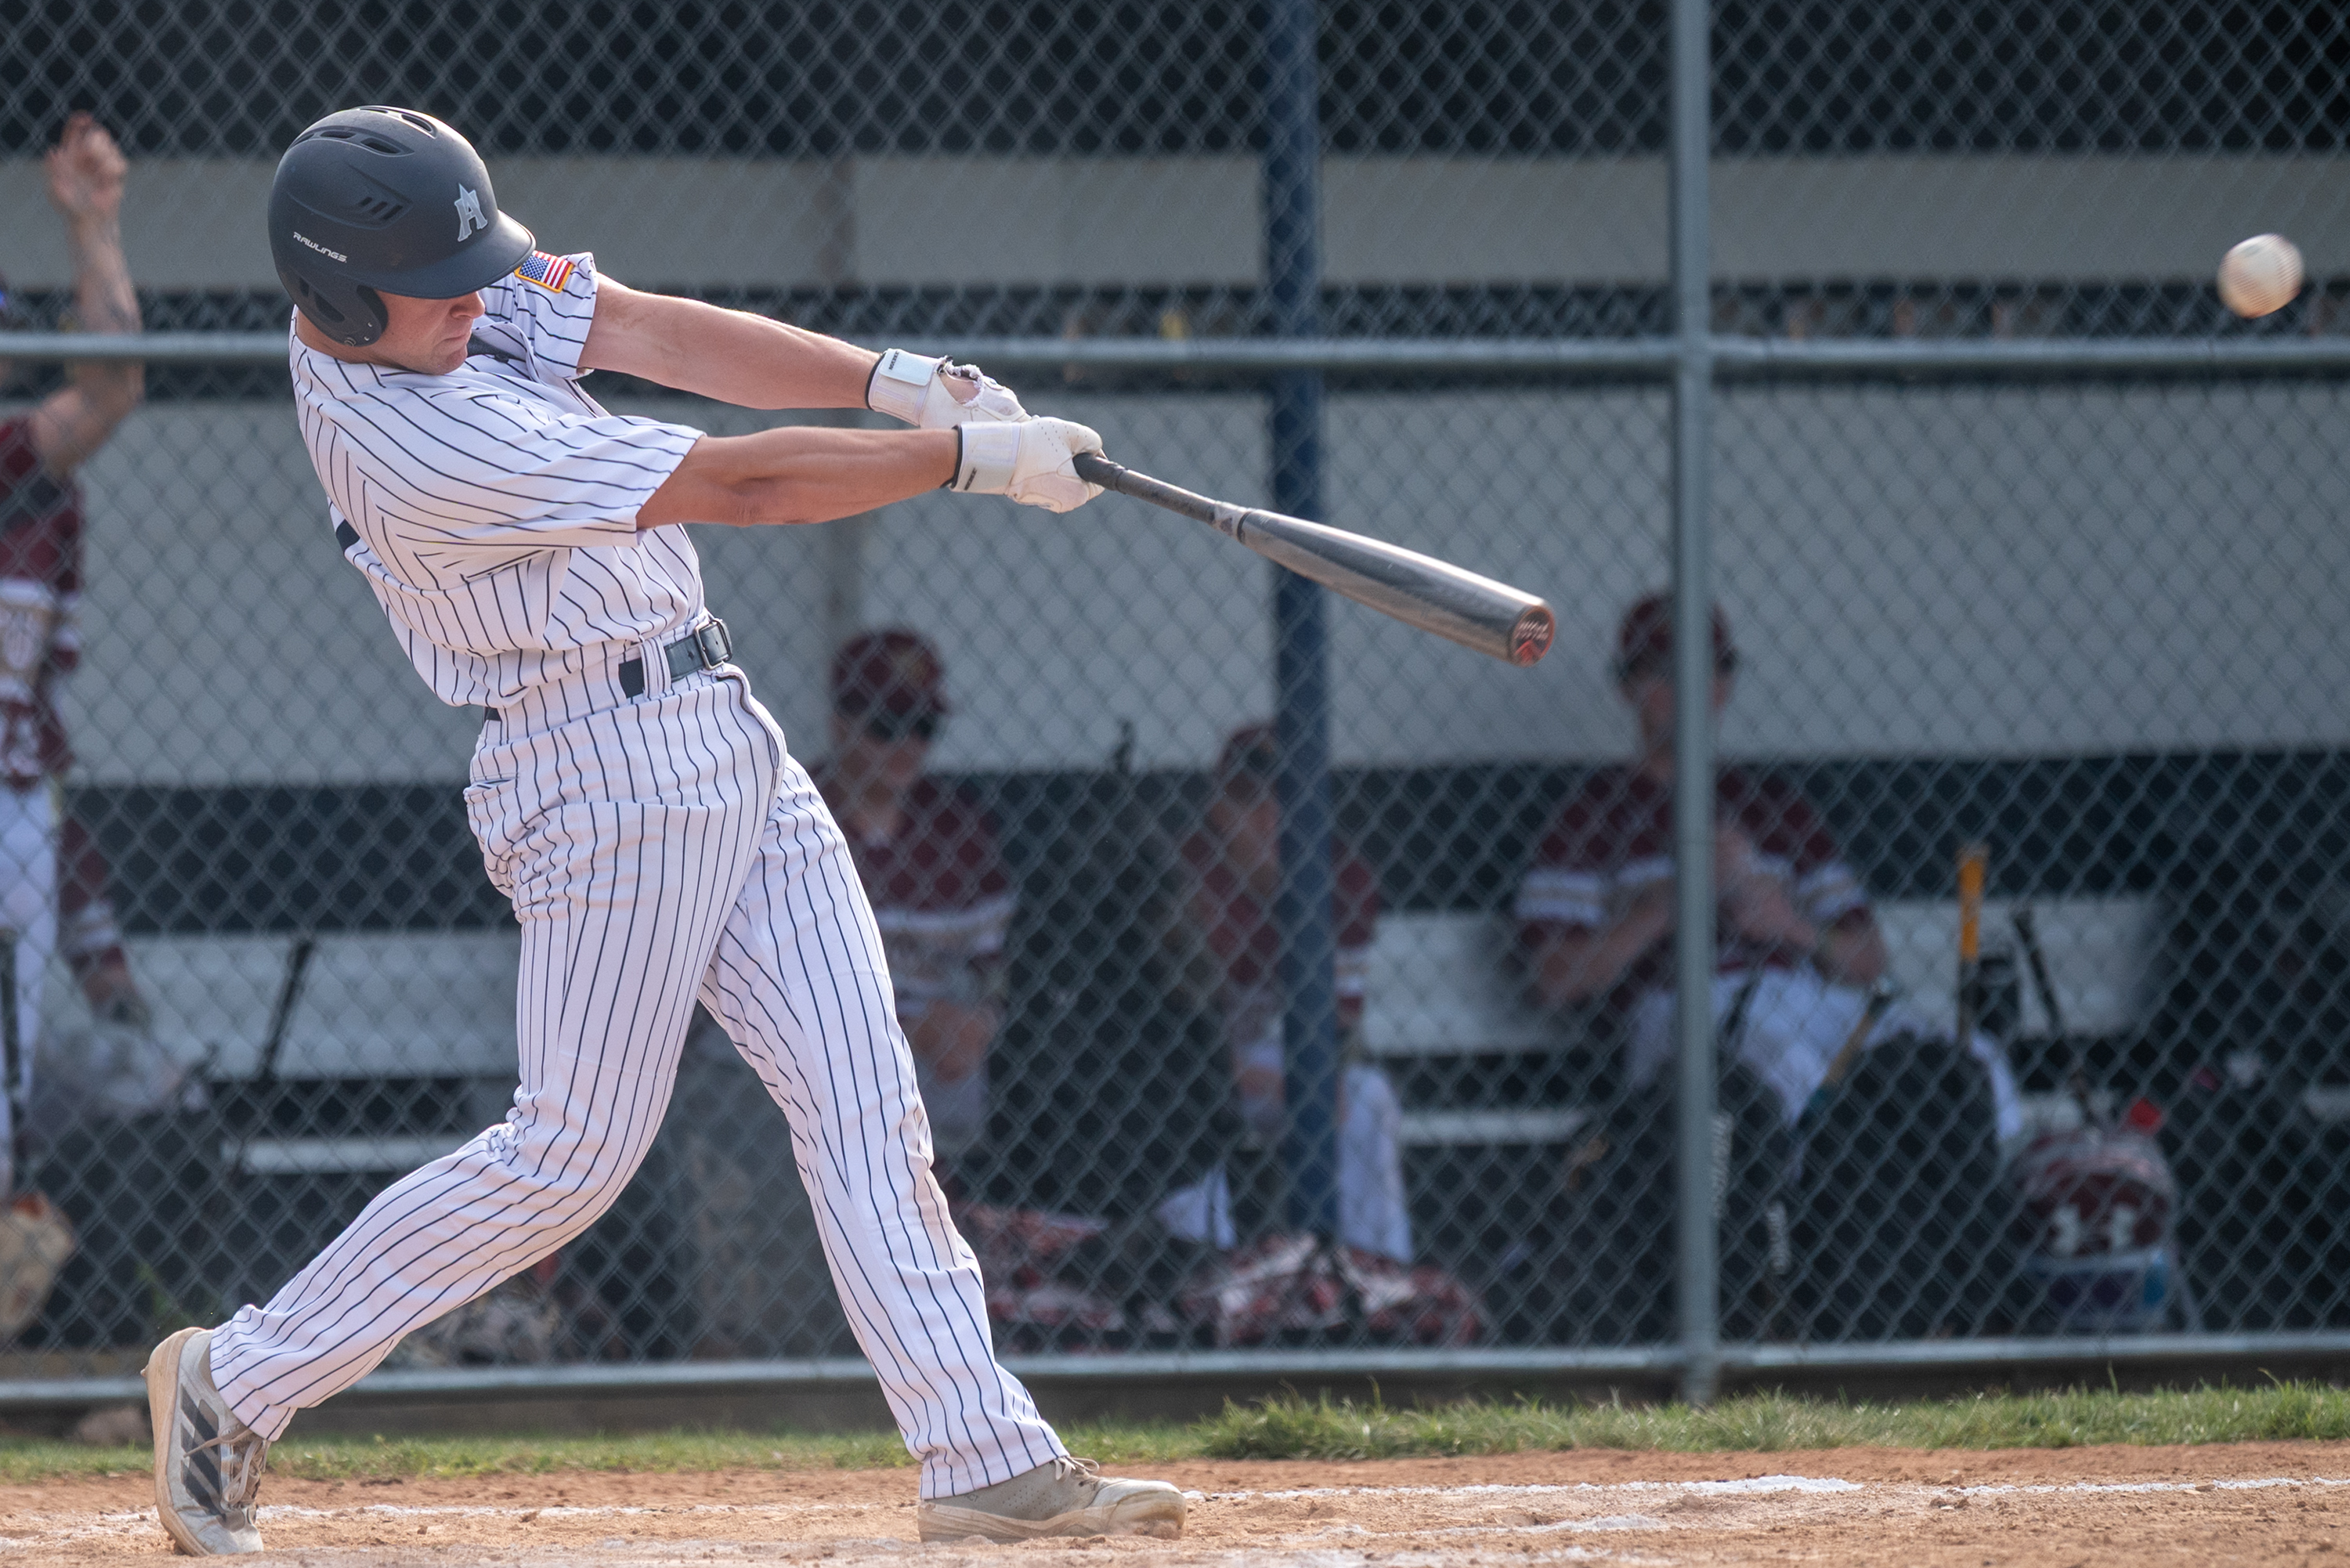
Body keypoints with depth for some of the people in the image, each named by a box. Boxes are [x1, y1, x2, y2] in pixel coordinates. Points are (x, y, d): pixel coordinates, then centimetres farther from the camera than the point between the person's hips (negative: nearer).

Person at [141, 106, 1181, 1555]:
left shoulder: (420, 296, 0)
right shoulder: (417, 448, -26)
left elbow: (655, 333, -3)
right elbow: (739, 486, -22)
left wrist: (898, 381, -14)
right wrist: (974, 455, -16)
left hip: (720, 735, 9)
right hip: (608, 767, -9)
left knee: (864, 1098, 3)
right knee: (576, 1148, -5)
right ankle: (238, 1382, 8)